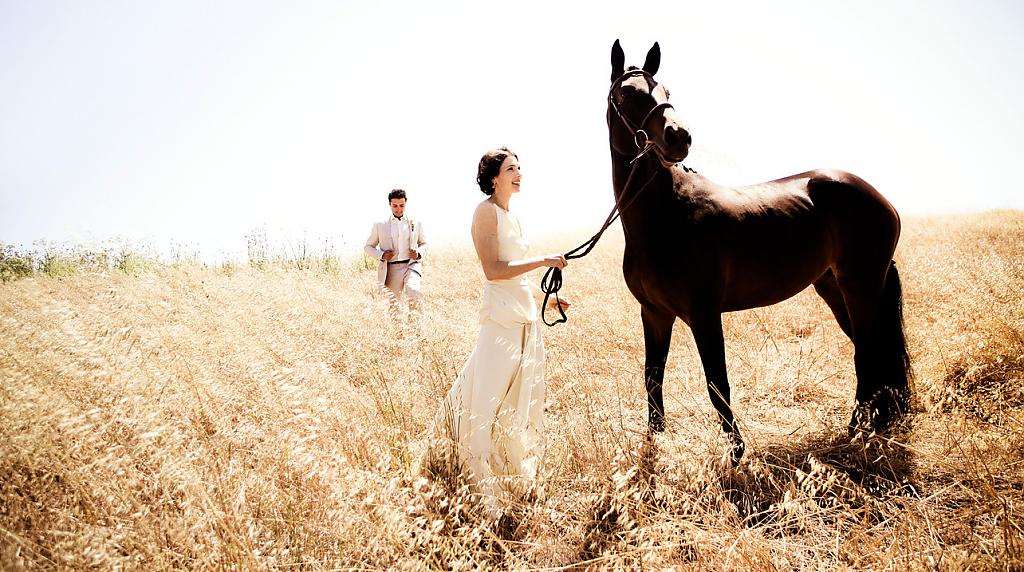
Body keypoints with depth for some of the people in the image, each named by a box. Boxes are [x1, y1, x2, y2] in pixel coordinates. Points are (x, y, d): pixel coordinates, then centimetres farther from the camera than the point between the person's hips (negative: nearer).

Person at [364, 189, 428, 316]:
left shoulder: (416, 223, 11)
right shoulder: (380, 225, 8)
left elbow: (423, 243, 23)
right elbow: (368, 246, 14)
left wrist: (419, 253, 0)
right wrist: (382, 255, -6)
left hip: (411, 265, -1)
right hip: (391, 269, 1)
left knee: (413, 291, -29)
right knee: (392, 303, 3)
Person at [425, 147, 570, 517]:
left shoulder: (511, 216, 18)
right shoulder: (487, 211, -8)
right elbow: (493, 270, -17)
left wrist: (546, 296, 21)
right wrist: (542, 261, -15)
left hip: (526, 316, 9)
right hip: (501, 316, -9)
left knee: (522, 402, 14)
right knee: (491, 402, -8)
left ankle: (520, 481, 25)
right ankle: (485, 493, -4)